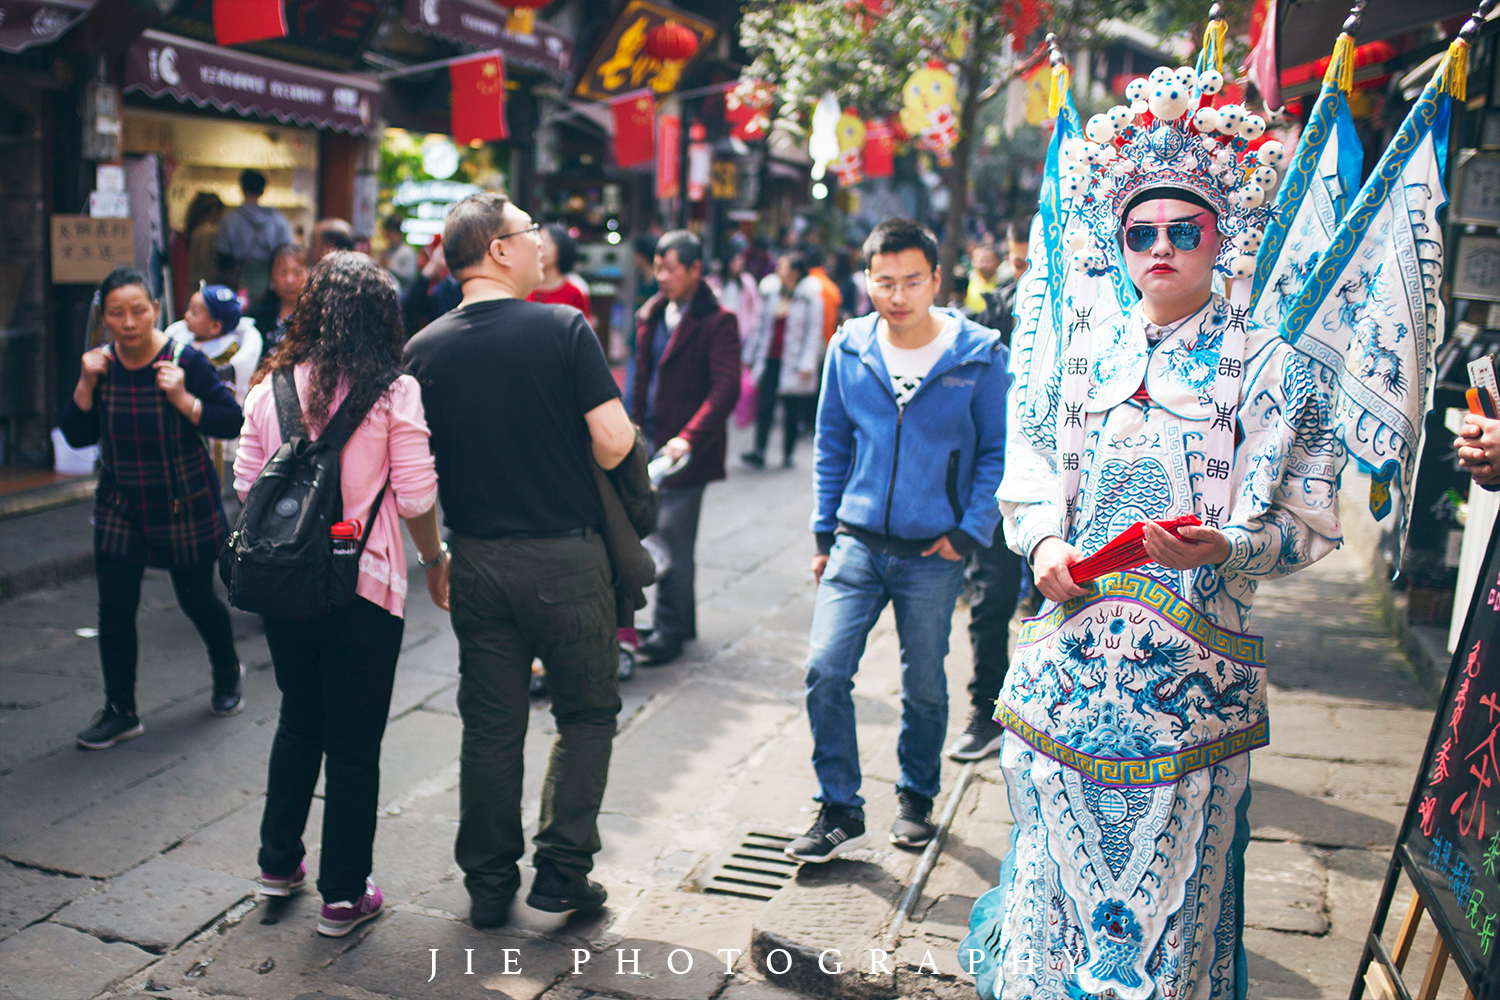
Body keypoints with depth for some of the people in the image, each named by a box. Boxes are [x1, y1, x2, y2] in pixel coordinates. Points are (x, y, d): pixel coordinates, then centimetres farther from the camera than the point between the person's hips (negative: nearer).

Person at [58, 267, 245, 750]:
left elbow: (234, 421, -17)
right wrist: (85, 386, -15)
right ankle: (120, 710, 12)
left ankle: (227, 672, 40)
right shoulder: (100, 365, -4)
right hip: (120, 506, 3)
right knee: (115, 606, -2)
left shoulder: (185, 361, -16)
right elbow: (76, 436, -2)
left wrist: (183, 399, -30)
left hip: (187, 506, -3)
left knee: (196, 598, 11)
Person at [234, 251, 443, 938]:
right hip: (364, 586, -4)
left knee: (298, 721, 24)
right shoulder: (394, 393, -11)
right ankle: (343, 896, 17)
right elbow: (416, 497, -11)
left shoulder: (272, 386, 1)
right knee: (355, 743, 7)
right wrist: (435, 560, 6)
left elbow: (247, 482, 5)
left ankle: (279, 862, 35)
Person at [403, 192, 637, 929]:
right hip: (566, 556, -3)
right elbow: (615, 441, -15)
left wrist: (436, 558, 16)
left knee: (490, 725, 14)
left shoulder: (425, 349, -1)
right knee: (586, 713, 14)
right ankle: (563, 868, 13)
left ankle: (487, 884, 24)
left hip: (477, 559, 4)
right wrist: (572, 463, 5)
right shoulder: (563, 329, -11)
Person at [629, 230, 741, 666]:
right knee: (662, 535, 14)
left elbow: (726, 388, -19)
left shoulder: (717, 322, -11)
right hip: (651, 442, 7)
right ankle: (682, 620, 27)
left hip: (687, 449, -7)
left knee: (672, 540, -4)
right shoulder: (653, 314, 11)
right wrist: (635, 425, 15)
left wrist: (689, 437, -28)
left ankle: (670, 631, 7)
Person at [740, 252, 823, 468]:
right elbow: (761, 326, 16)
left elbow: (814, 333, -5)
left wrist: (807, 363, -12)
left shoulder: (811, 299, -4)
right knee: (764, 406, -8)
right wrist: (750, 356, 16)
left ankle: (788, 454, 15)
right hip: (770, 359, 3)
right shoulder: (771, 293, 10)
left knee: (792, 411, 4)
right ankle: (759, 451, -11)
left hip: (792, 363, -3)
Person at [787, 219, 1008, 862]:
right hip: (858, 542, 2)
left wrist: (970, 530, -8)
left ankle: (916, 797, 34)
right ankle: (839, 811, 6)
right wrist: (825, 532, 8)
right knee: (825, 669, -9)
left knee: (924, 687, 10)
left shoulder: (979, 355, -5)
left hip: (934, 551, -1)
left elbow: (998, 452, 1)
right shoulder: (848, 349, 2)